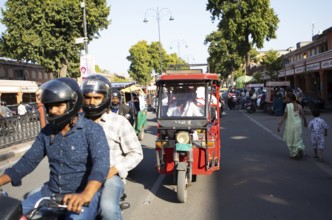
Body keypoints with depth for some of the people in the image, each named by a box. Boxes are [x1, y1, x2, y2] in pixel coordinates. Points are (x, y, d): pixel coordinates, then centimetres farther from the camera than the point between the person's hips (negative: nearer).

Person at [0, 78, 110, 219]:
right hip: (51, 192, 6)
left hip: (83, 193, -5)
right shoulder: (46, 132, 6)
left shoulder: (92, 129, -13)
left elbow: (101, 162, -27)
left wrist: (86, 195, -44)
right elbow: (28, 161, 10)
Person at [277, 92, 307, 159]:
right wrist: (305, 122, 22)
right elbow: (303, 116, 3)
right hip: (298, 125, 4)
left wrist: (279, 125, -11)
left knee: (290, 140, 10)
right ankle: (300, 148, -4)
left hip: (290, 125, -4)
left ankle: (294, 154, 13)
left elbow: (284, 116, -15)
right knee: (297, 139, 19)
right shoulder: (299, 106, 0)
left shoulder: (288, 106, -13)